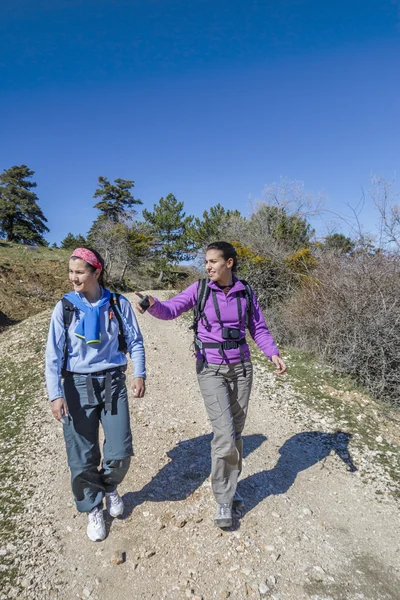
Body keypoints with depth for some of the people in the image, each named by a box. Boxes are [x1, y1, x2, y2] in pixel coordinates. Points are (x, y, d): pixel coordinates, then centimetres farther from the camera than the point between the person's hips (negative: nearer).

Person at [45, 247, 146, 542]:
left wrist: (139, 374, -8)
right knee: (82, 458, 8)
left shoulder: (118, 304, -5)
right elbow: (54, 354, -5)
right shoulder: (65, 307, -5)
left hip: (112, 383, 0)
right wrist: (55, 394, -10)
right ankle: (93, 509, 35)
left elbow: (135, 341, 2)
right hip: (77, 385, 0)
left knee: (120, 453, 4)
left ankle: (109, 487, 39)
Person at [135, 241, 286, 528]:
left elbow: (259, 329, 3)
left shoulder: (246, 292, -1)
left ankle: (229, 487, 37)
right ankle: (223, 500, 15)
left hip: (241, 368, 3)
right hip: (211, 370, -3)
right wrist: (152, 303, -34)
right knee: (225, 434, -8)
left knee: (236, 433, 13)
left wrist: (273, 353, -12)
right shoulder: (200, 289, -6)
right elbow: (171, 309, -13)